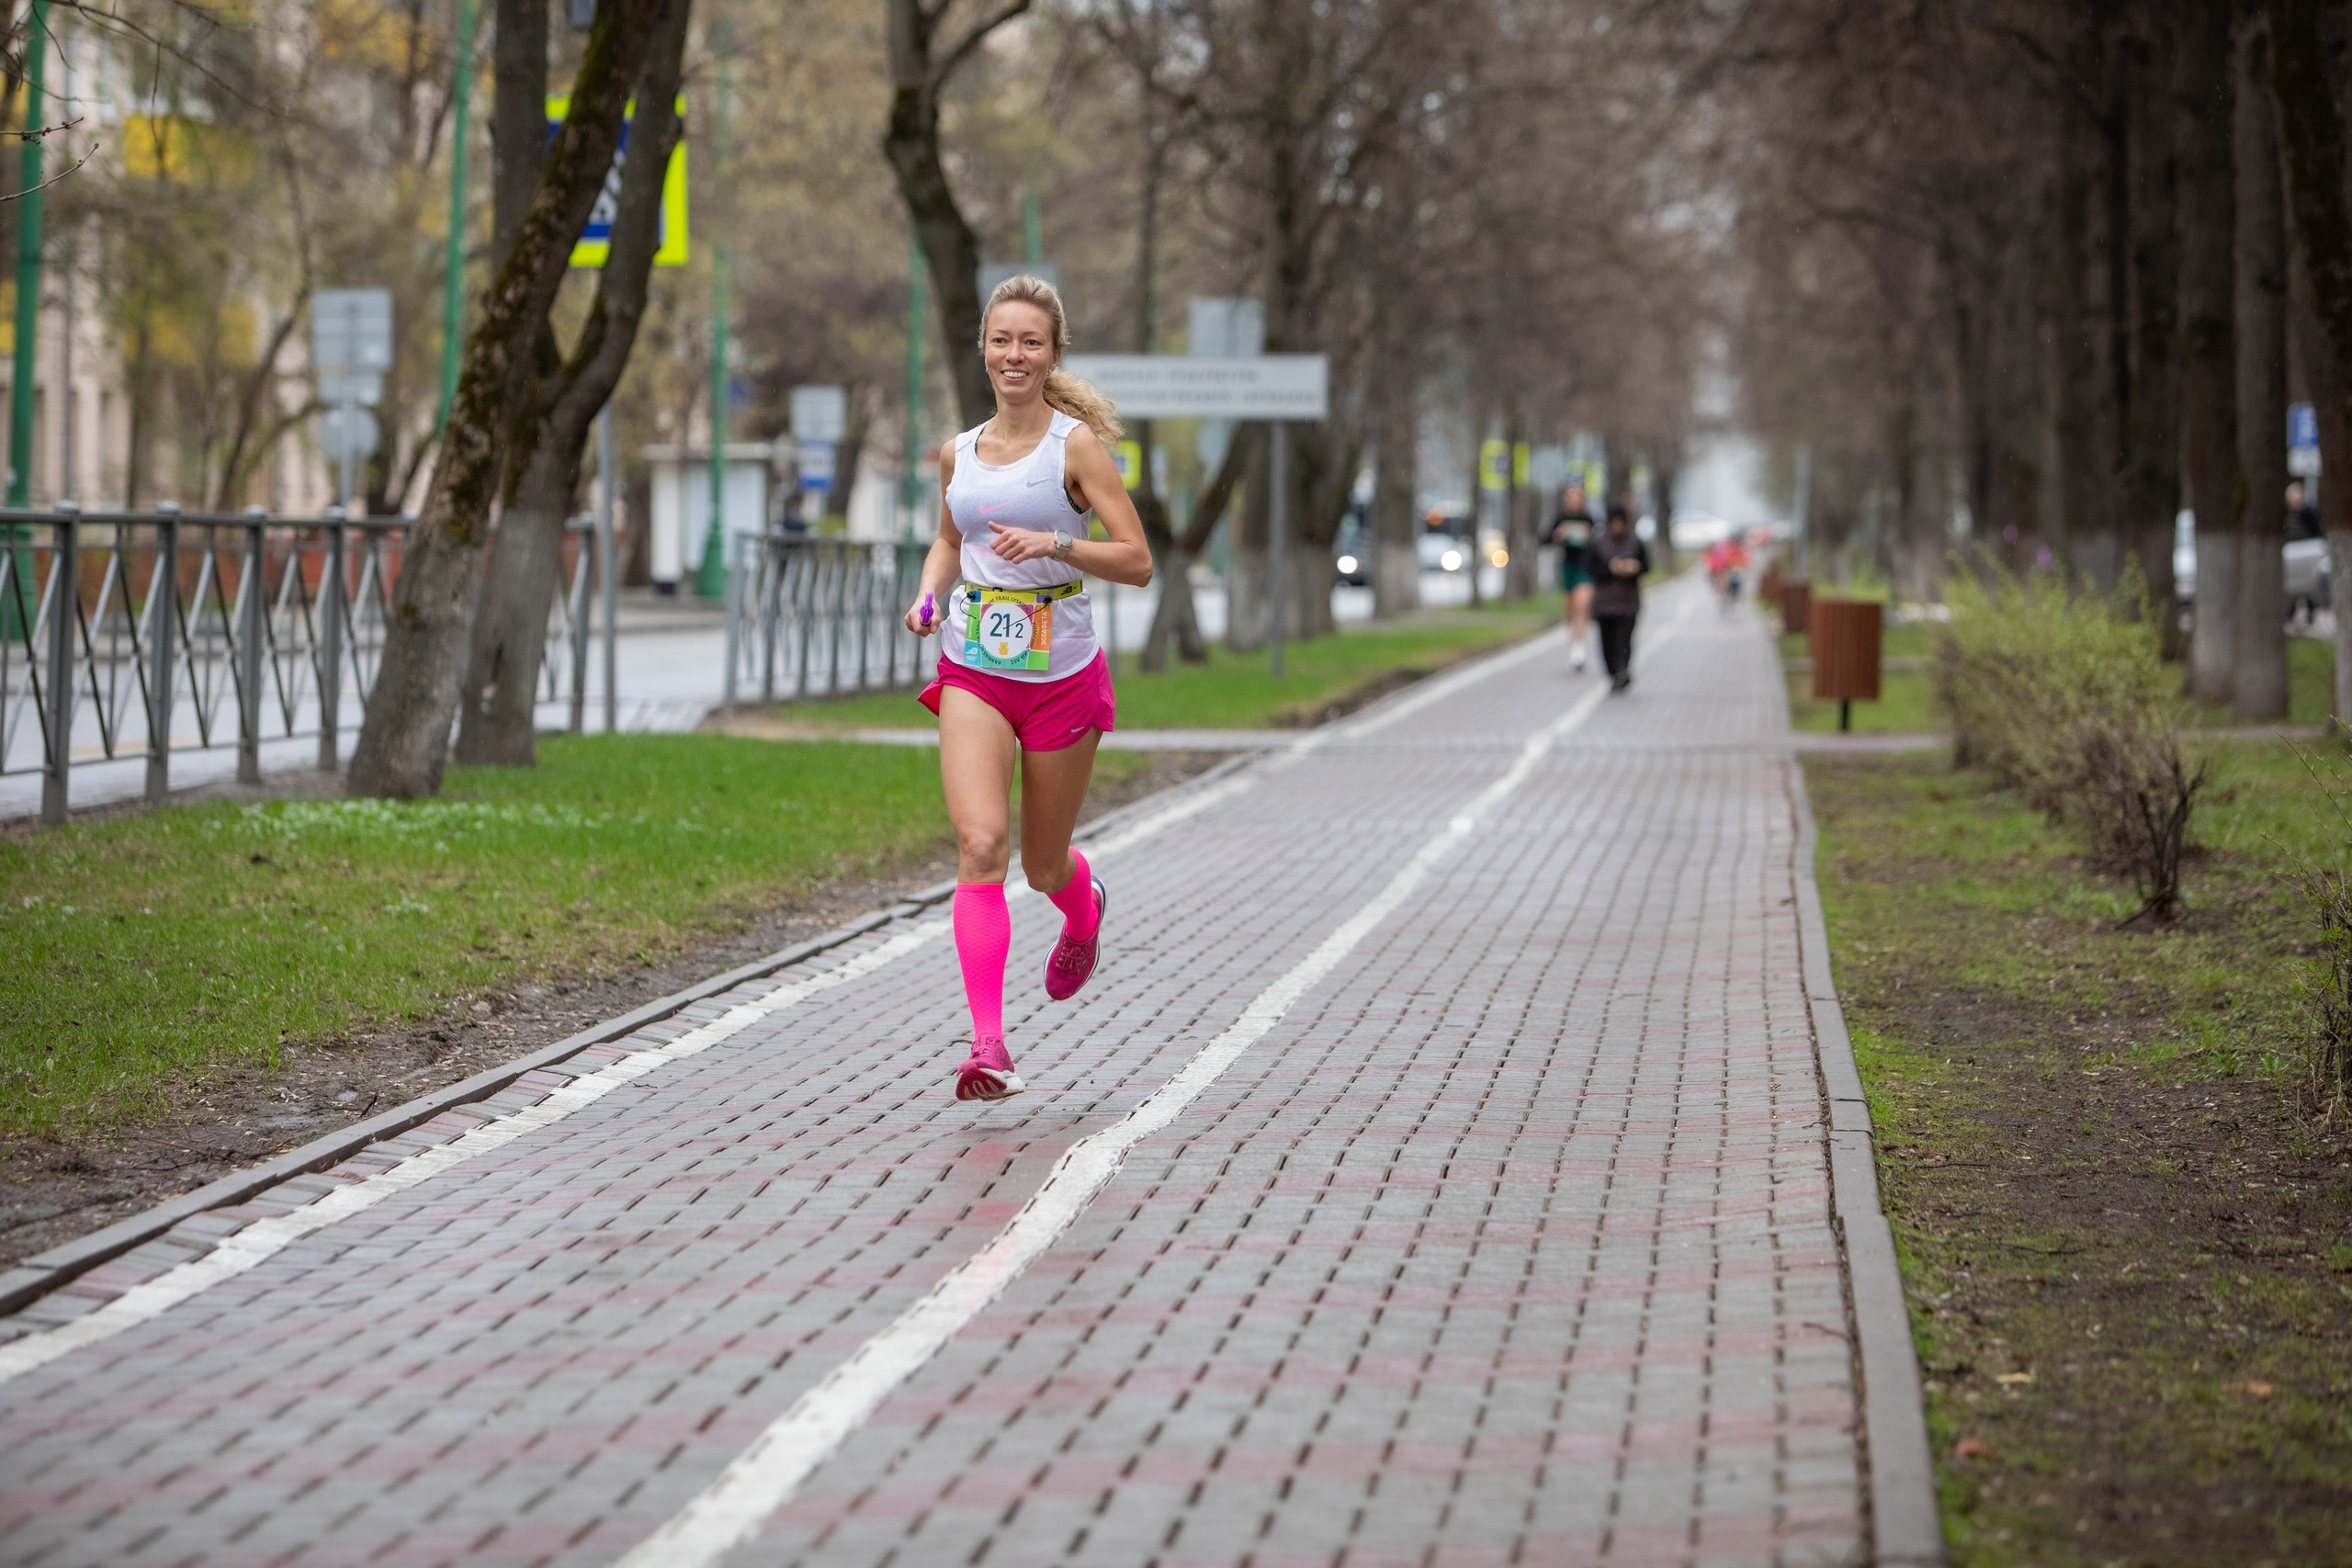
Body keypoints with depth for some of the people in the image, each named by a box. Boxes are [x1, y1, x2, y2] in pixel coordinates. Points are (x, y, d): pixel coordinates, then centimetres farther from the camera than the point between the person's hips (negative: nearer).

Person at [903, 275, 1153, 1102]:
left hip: (1062, 675, -2)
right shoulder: (958, 454, 6)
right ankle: (988, 1043, -20)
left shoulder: (1075, 444, -7)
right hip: (972, 673, 2)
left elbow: (1136, 561, -10)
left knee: (1044, 863, 11)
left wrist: (1054, 544, -24)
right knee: (980, 847, -18)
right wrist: (930, 592, 5)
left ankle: (1085, 909, 51)